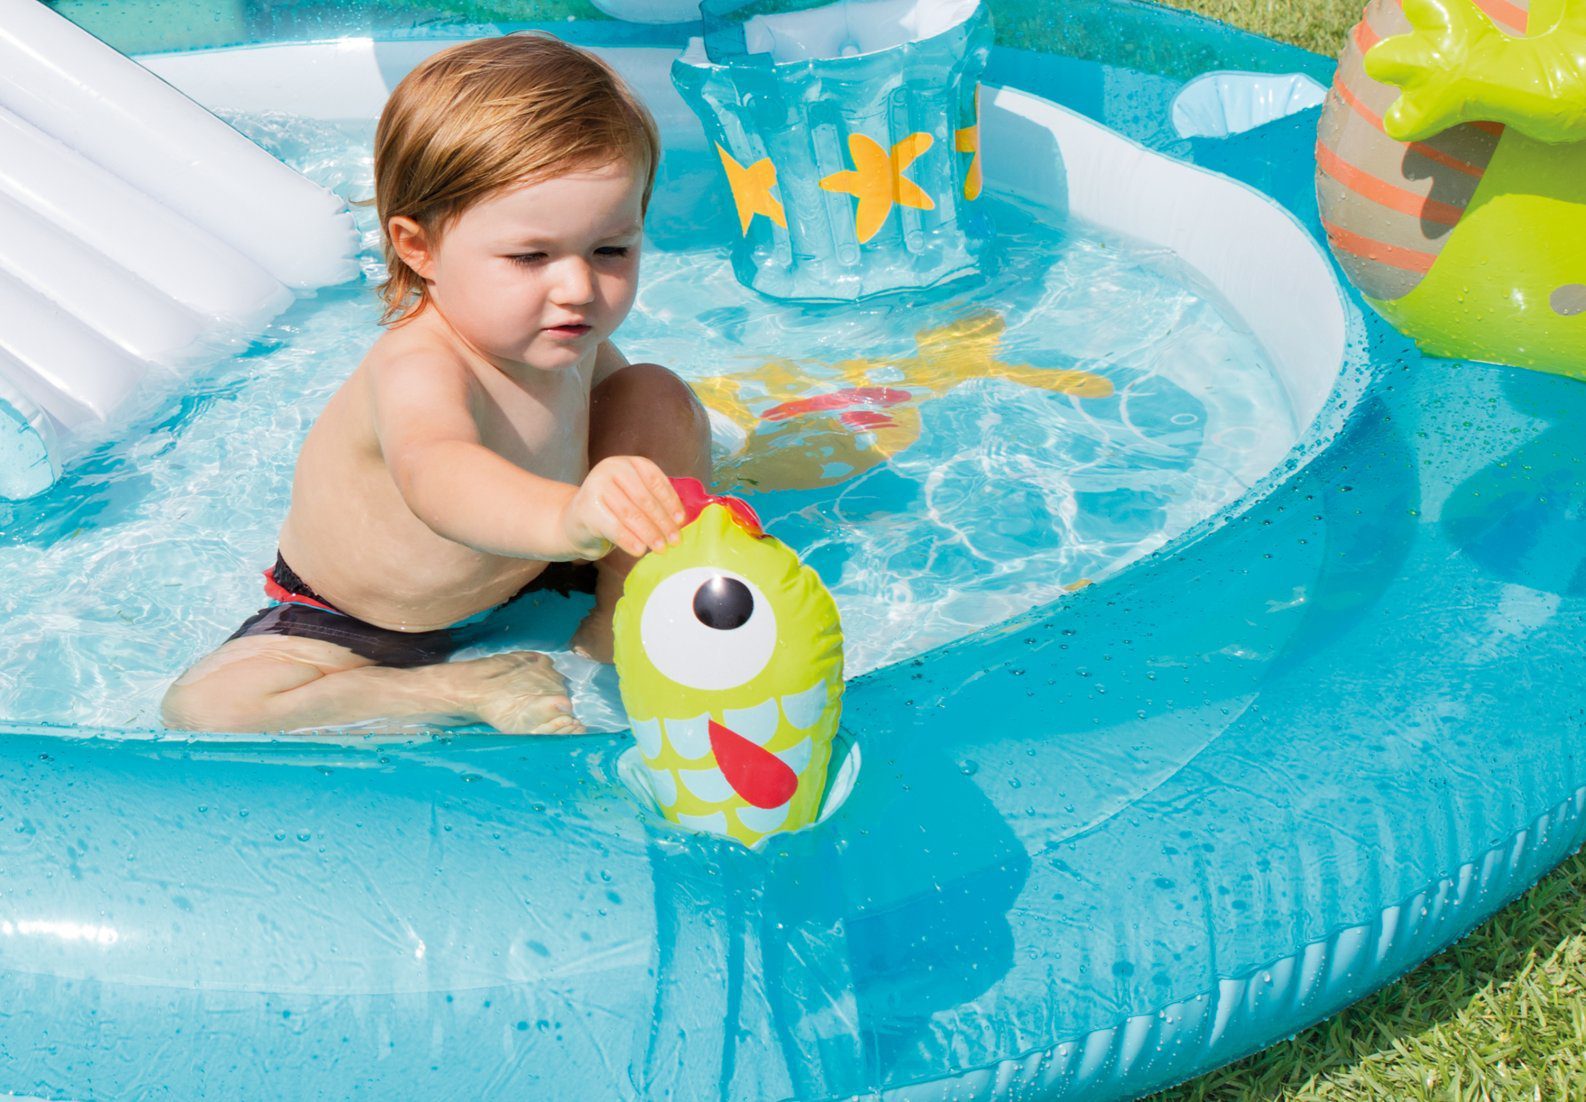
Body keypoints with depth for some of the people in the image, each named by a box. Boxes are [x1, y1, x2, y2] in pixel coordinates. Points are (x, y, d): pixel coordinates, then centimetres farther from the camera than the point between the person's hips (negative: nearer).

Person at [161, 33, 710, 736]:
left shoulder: (566, 333, -16)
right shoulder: (419, 368, -41)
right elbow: (435, 472, -66)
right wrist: (566, 517, -86)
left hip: (524, 558, 5)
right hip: (353, 622, -4)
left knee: (659, 400, -9)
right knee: (201, 707, -28)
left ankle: (617, 633, 1)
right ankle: (471, 689, -18)